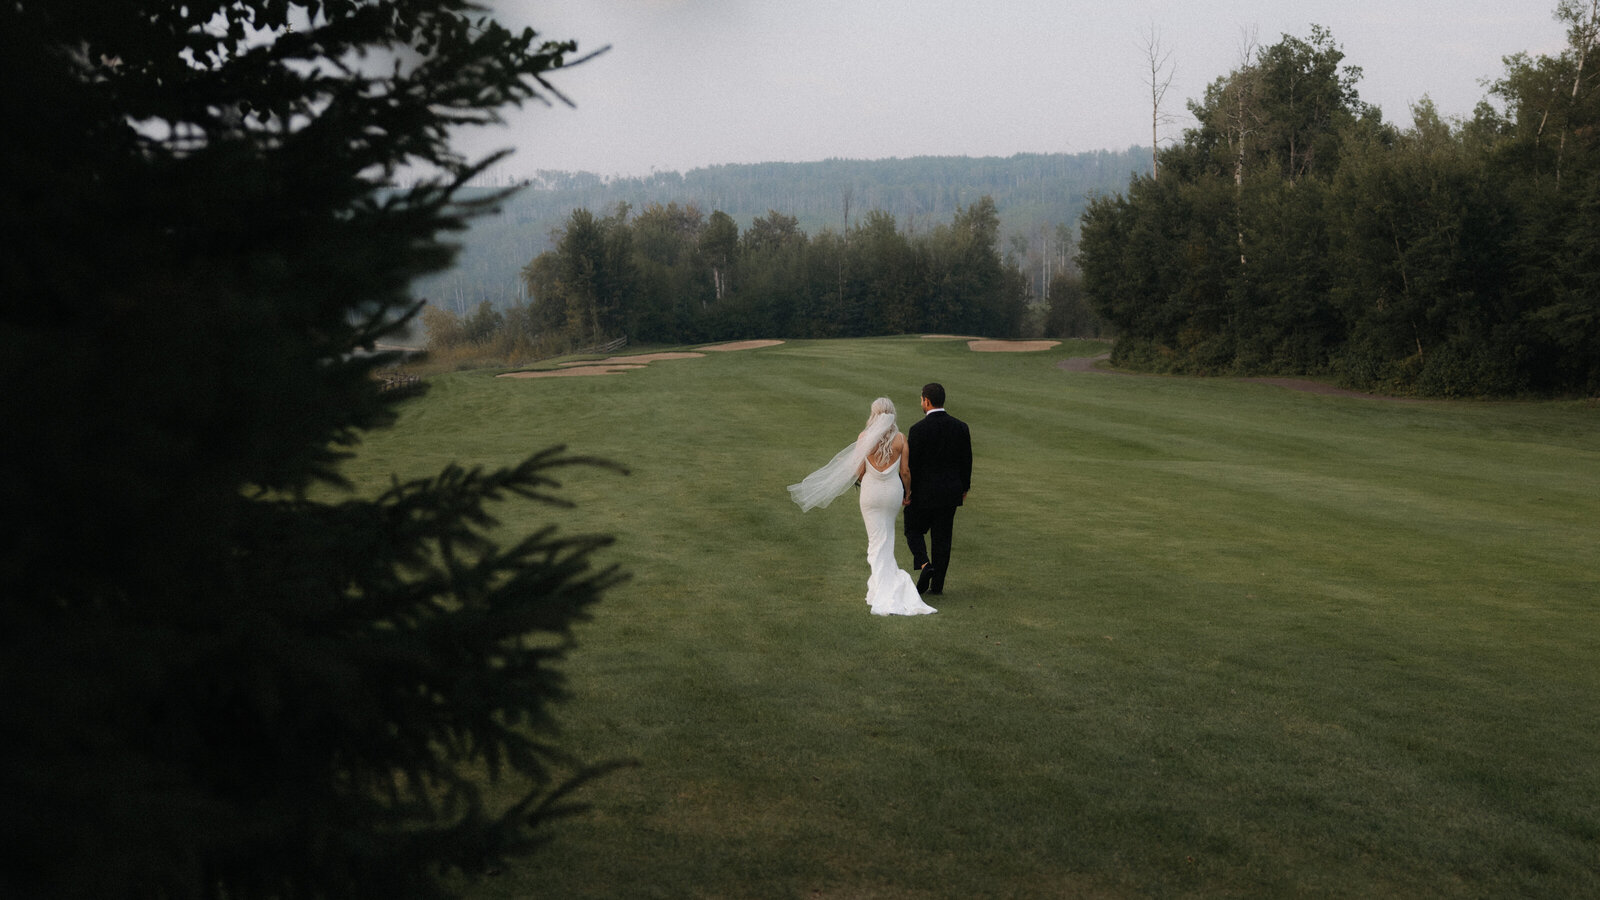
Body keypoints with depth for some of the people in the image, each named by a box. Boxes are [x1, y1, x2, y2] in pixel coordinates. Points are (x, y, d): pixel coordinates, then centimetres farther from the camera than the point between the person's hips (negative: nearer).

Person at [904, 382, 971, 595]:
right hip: (950, 492, 4)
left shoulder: (918, 429, -15)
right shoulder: (960, 427, -1)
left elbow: (911, 464, -13)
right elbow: (966, 460, 6)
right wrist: (964, 488, 18)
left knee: (914, 530, 14)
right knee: (942, 537, 11)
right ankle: (937, 584, 13)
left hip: (923, 492, -4)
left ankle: (924, 564, -10)